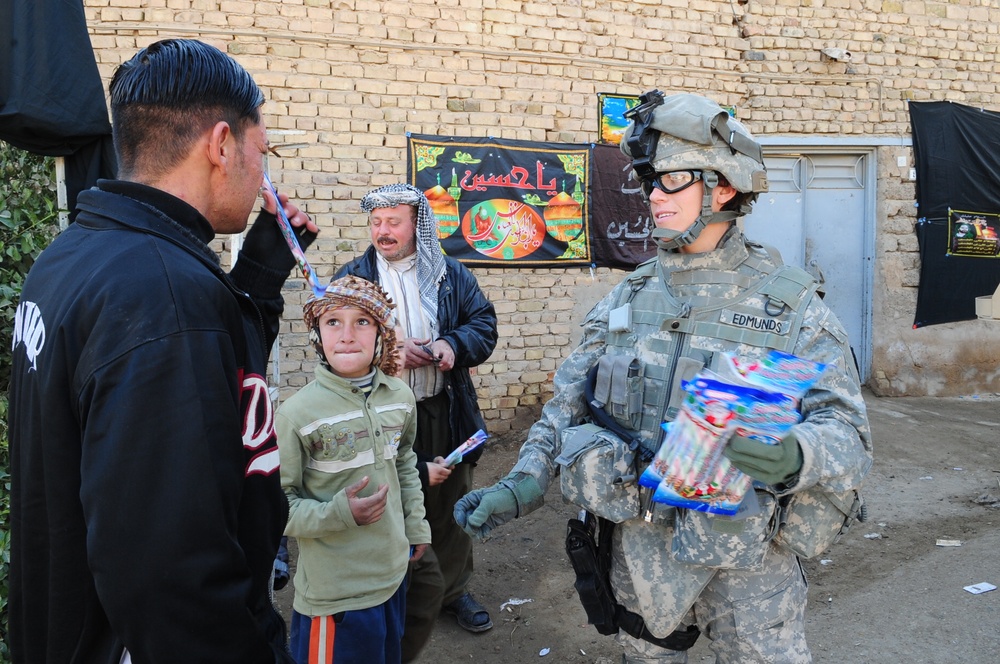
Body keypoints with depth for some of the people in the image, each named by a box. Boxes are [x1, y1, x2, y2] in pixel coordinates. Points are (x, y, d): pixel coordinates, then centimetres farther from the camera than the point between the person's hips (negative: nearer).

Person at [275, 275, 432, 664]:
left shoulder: (400, 398, -2)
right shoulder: (298, 413, -18)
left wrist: (416, 526, 15)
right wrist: (339, 514, -25)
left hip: (393, 572, 5)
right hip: (334, 591, -5)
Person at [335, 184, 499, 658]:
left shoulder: (452, 275, 6)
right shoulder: (354, 276, 1)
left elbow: (485, 325, 4)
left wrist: (454, 344, -17)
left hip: (447, 414, 2)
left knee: (450, 504, 14)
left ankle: (453, 588, 33)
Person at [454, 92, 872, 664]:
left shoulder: (790, 303, -7)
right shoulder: (629, 298, 3)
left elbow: (848, 431, -12)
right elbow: (568, 405, 6)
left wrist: (795, 457, -34)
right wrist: (521, 486, -6)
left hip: (747, 558, -3)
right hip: (638, 547, 3)